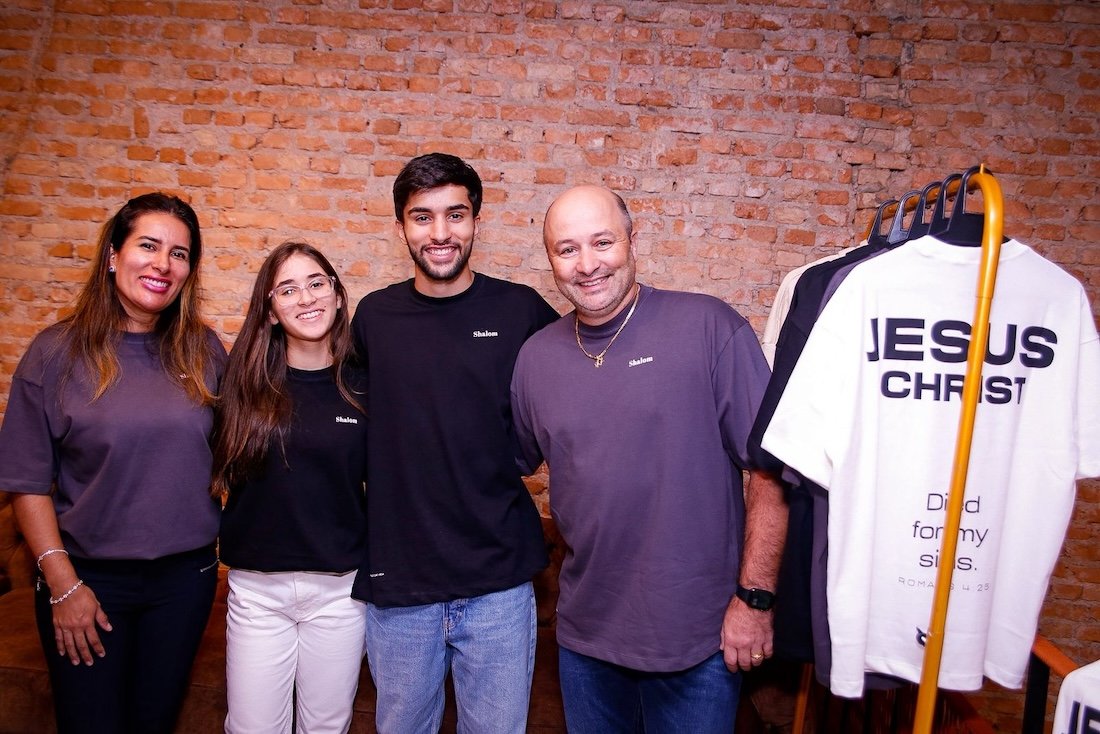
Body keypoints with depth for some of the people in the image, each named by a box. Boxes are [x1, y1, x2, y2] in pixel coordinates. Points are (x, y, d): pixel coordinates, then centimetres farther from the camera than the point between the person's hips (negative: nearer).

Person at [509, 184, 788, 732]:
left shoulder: (710, 328, -13)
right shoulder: (536, 357, 1)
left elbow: (768, 469, -12)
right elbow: (510, 463, 13)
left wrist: (754, 597, -12)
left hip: (698, 638, -4)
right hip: (585, 634, 4)